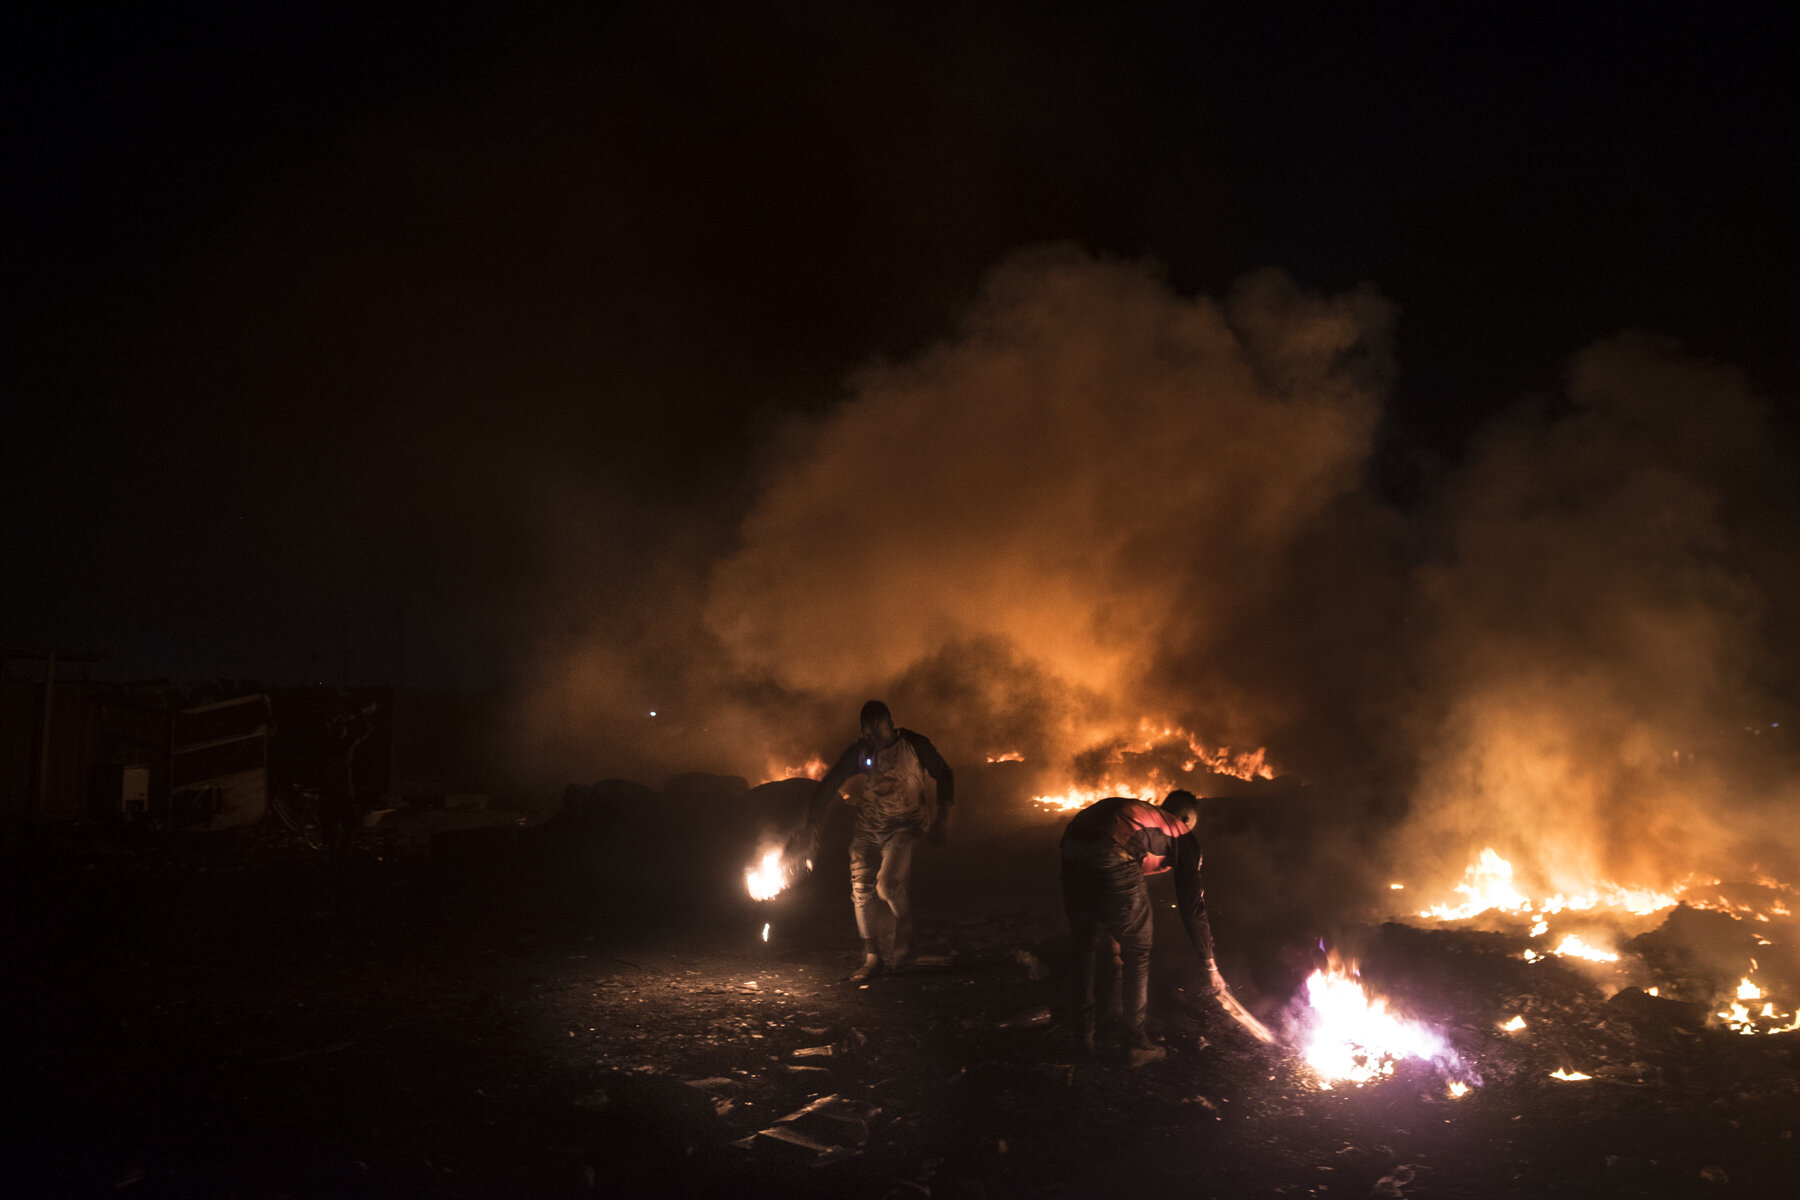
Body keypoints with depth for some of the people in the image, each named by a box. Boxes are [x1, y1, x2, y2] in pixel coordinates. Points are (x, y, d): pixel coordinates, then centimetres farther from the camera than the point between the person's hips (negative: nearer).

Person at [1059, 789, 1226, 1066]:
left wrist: (1113, 950, 55)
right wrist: (1210, 965, 34)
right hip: (1112, 863, -5)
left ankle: (1084, 1038, 36)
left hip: (1071, 856, 5)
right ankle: (1136, 1044, 27)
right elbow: (1193, 906, 24)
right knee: (1137, 955, 17)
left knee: (1083, 949, 25)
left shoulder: (1135, 812, 41)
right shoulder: (1182, 837, 25)